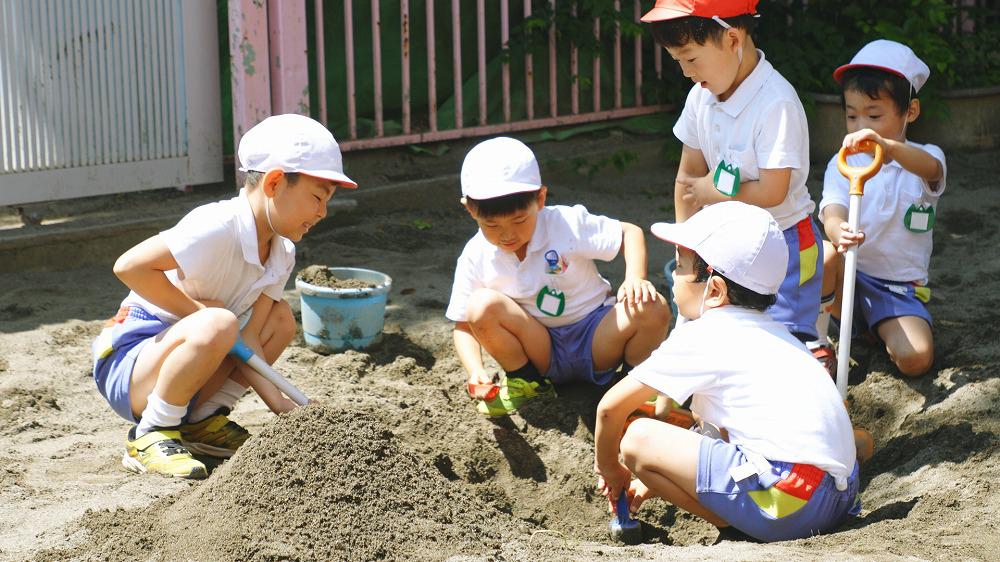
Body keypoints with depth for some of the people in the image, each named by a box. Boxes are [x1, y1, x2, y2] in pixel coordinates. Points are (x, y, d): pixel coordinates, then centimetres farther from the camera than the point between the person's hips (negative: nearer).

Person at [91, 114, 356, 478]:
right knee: (216, 325, -35)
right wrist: (197, 309, -21)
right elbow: (128, 266, -29)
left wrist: (283, 406, -14)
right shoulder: (218, 228, -24)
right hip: (126, 364, -9)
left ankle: (201, 421, 5)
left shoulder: (281, 254, 3)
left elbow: (245, 338, -3)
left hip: (176, 361, 9)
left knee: (280, 318, 6)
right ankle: (150, 435, -15)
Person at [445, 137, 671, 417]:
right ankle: (527, 382, -2)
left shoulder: (567, 223, -15)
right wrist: (475, 371, -25)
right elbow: (464, 326, -5)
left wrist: (636, 278, -26)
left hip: (595, 341, -1)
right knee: (482, 305, -27)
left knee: (654, 309, -29)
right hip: (539, 350, 1)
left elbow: (630, 233, -6)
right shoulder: (475, 258, -10)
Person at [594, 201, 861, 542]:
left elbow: (610, 407, 2)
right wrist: (657, 480, 33)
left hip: (789, 502, -9)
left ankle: (733, 525, -2)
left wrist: (608, 469, 21)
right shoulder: (772, 332, 23)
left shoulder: (699, 337, -2)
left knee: (639, 438, -6)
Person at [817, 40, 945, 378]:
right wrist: (837, 231, -45)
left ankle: (881, 329, 11)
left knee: (916, 359, -22)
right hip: (850, 278, 0)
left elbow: (930, 168, -30)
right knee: (824, 255, -34)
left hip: (901, 288, 0)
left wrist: (886, 146, -53)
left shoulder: (924, 158, -2)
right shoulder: (841, 164, 1)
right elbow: (832, 212, -17)